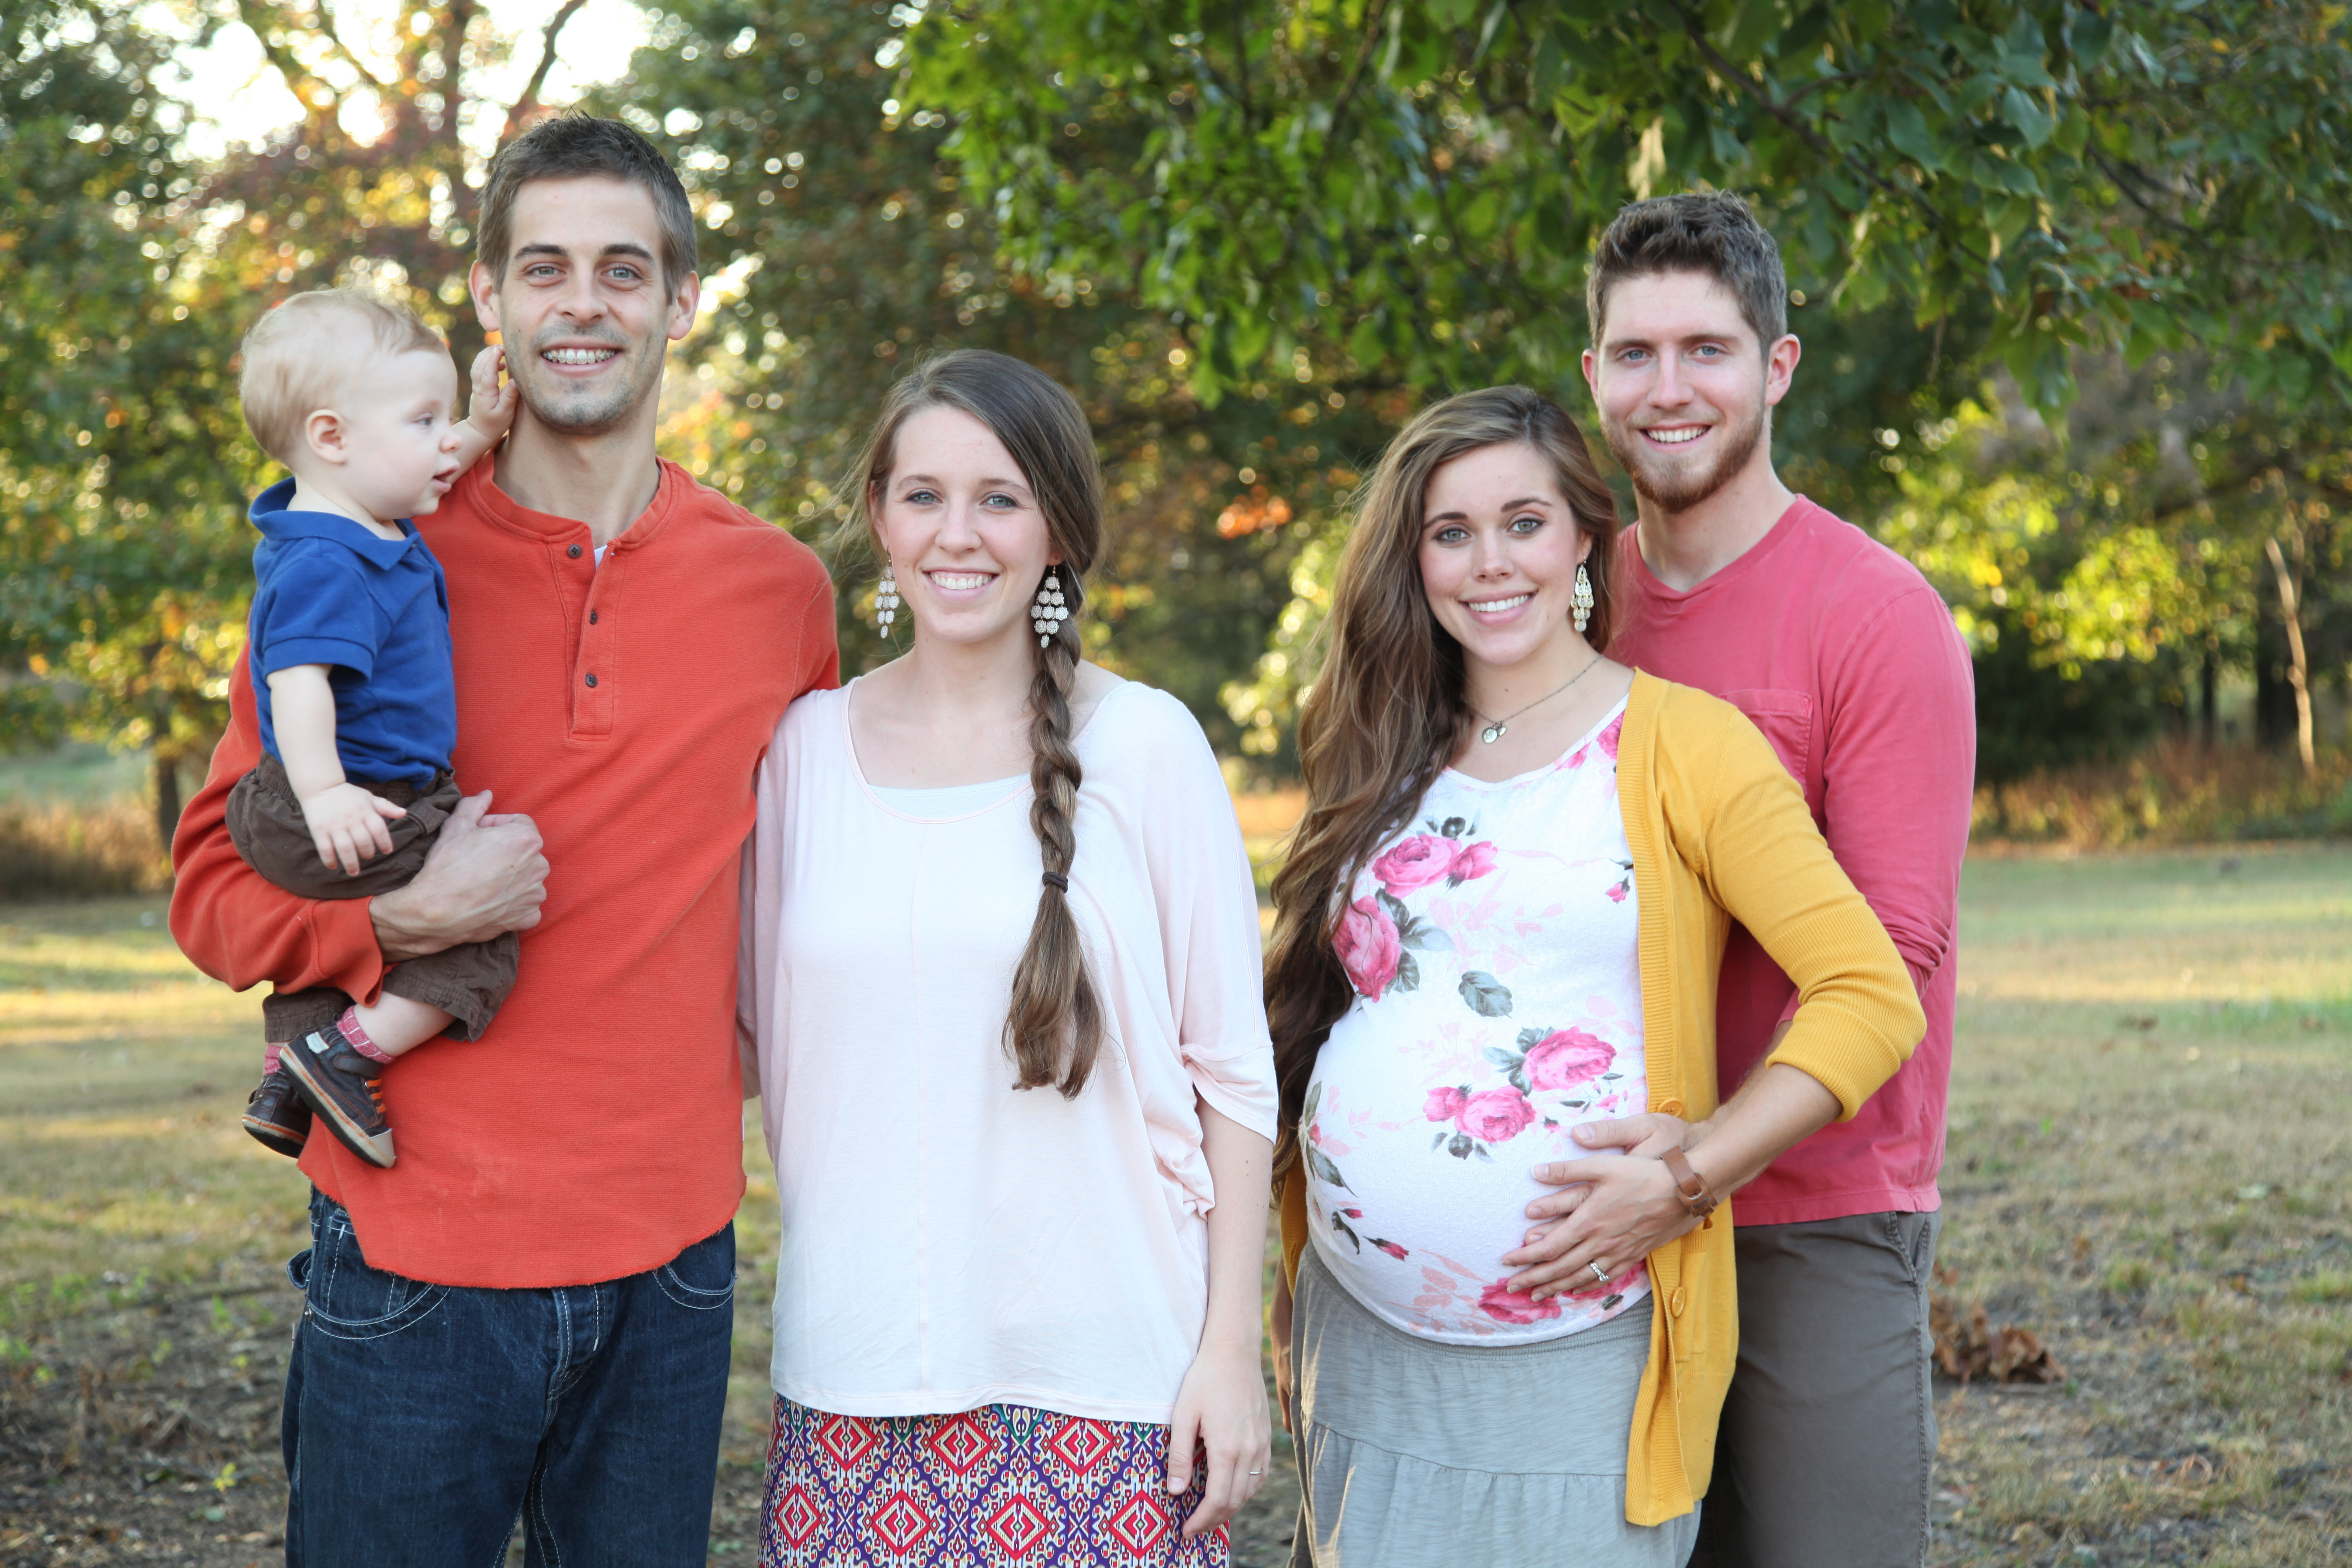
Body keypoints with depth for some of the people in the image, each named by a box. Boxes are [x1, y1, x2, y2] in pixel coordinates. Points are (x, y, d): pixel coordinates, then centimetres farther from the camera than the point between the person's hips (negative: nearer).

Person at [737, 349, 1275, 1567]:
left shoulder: (1145, 746, -2)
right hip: (857, 1375, 2)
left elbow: (1230, 1068, -1)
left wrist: (1232, 1344, -4)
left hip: (1101, 1378, -2)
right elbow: (767, 1035, 14)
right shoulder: (806, 747, 5)